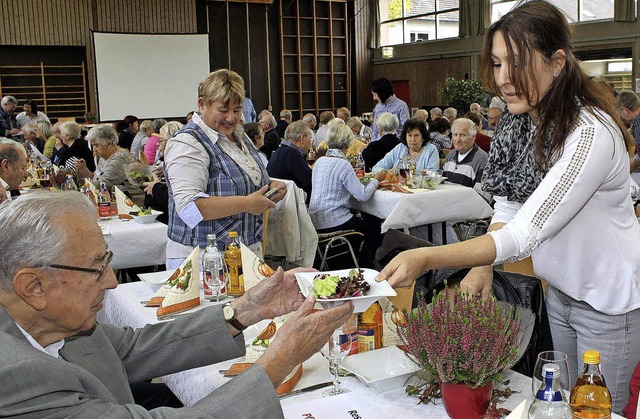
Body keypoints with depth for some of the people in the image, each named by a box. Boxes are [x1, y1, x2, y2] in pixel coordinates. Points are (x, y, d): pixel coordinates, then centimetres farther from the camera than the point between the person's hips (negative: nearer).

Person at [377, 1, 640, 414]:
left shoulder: (591, 135, -31)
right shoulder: (518, 122, -5)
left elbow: (524, 235, -36)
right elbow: (509, 205, 2)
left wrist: (425, 259, -44)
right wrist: (483, 266, -13)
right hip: (560, 290, 7)